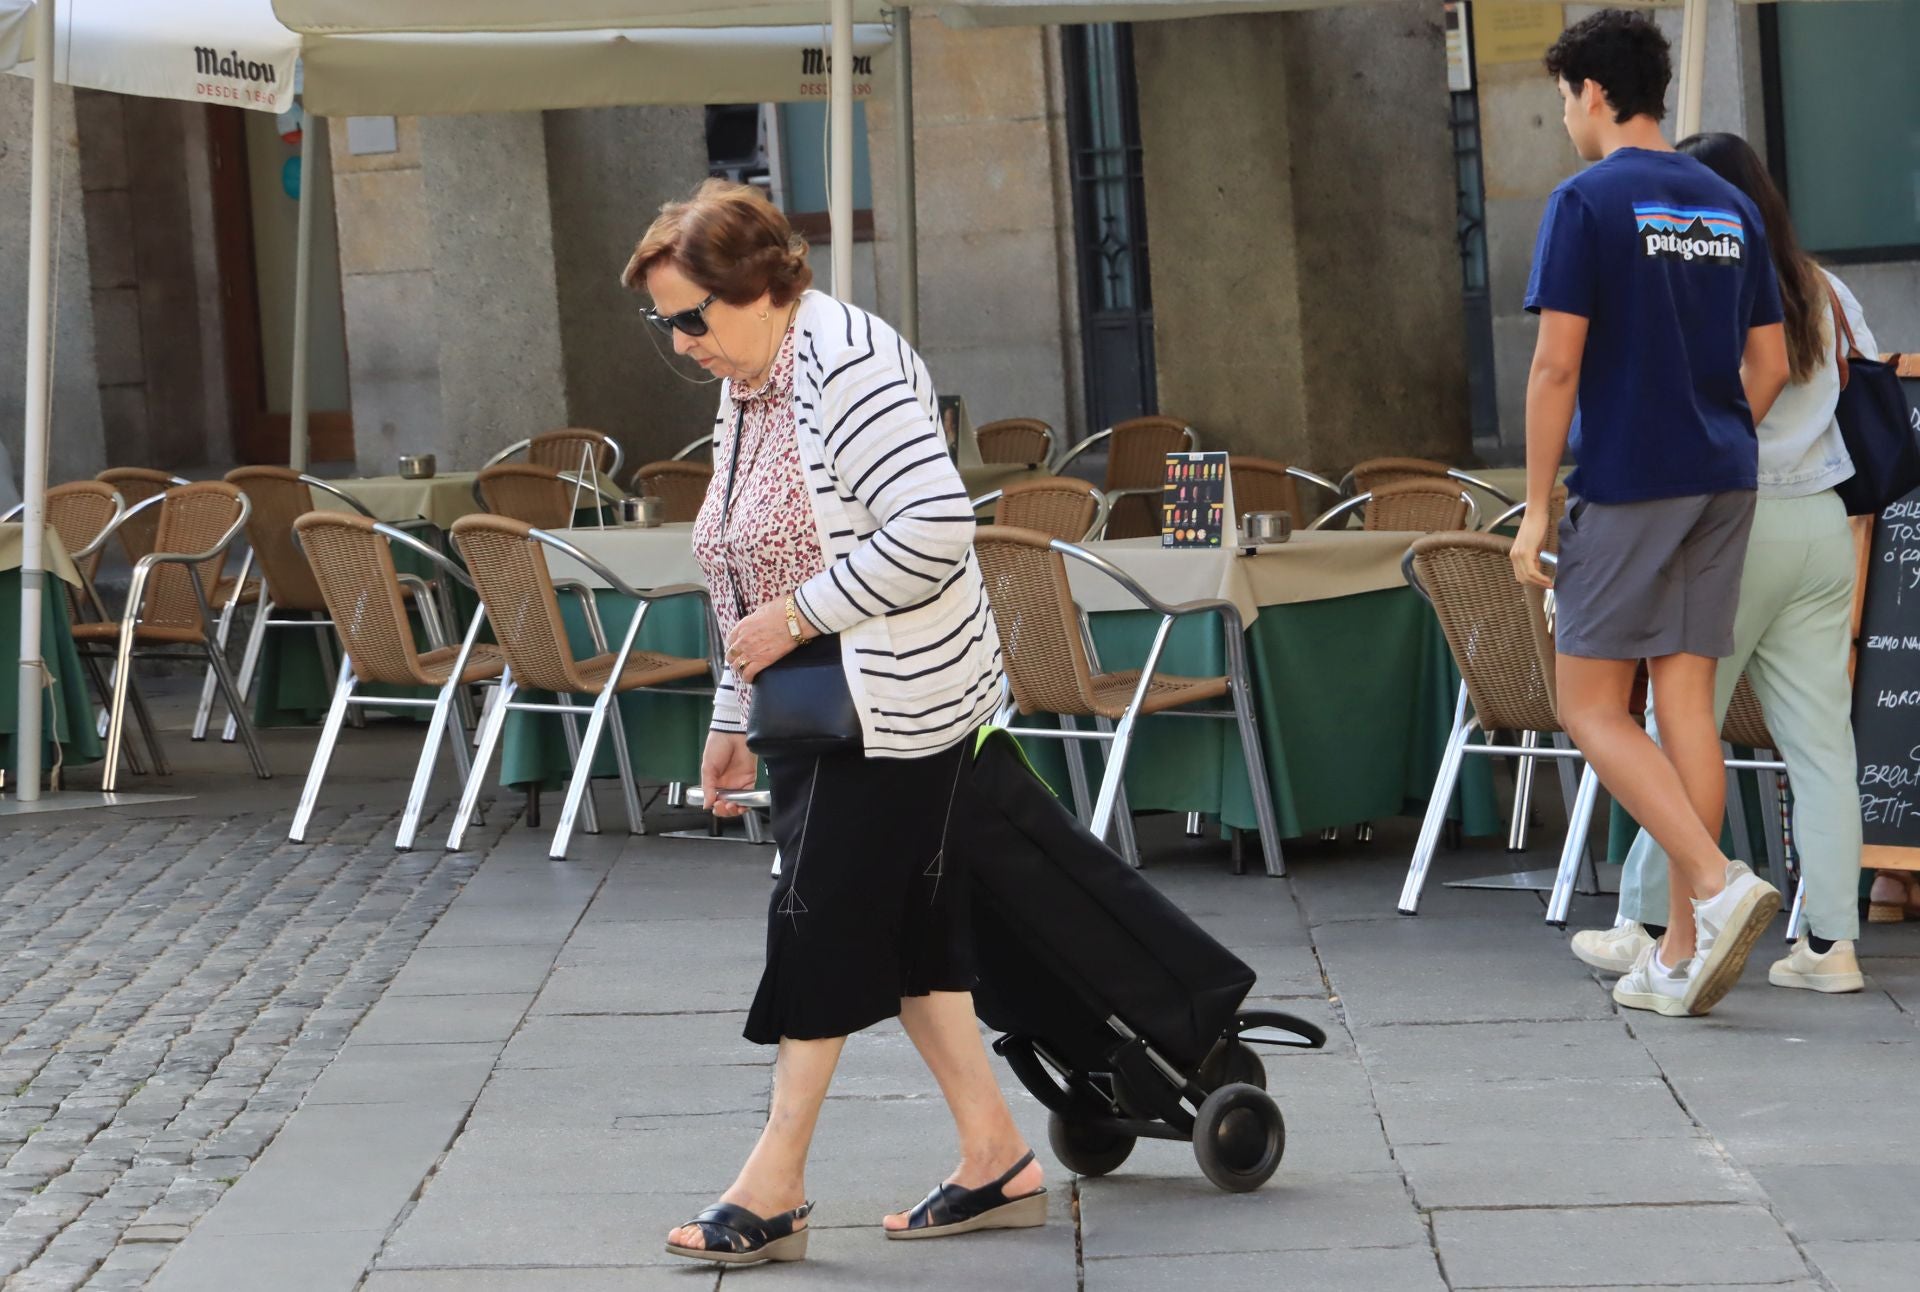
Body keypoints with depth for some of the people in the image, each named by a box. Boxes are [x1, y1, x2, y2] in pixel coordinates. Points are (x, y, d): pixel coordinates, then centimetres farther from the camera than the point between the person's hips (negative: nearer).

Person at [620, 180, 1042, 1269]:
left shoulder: (849, 369, -18)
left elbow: (934, 531, -27)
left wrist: (795, 618, -22)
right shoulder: (746, 392, 13)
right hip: (813, 715, 10)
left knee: (824, 925, -6)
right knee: (905, 932, 10)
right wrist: (733, 719, 20)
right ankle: (998, 1163, 17)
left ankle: (775, 1189, -1)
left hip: (895, 704, -10)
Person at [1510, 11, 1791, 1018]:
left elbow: (1557, 363, -13)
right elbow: (1769, 365, 12)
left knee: (1591, 707, 2)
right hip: (1723, 482, 6)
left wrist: (1537, 505, -8)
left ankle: (1716, 883, -16)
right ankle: (1682, 956, 6)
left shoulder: (1588, 201, -8)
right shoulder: (1729, 207, 12)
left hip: (1626, 483, -6)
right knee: (1686, 701, 7)